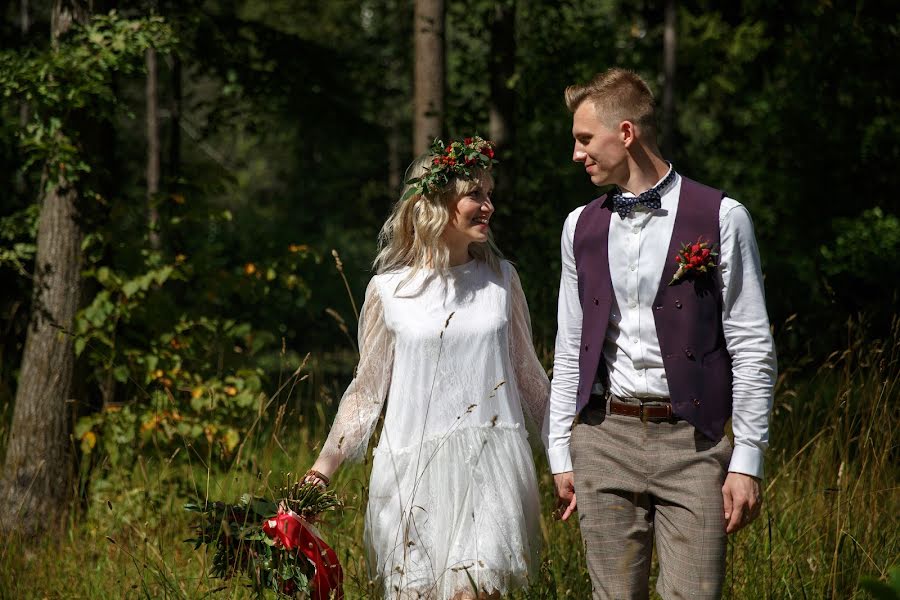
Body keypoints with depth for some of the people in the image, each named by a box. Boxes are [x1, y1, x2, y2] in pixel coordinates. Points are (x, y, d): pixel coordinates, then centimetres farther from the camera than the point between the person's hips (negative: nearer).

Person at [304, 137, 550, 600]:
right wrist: (324, 467, 6)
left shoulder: (501, 279, 7)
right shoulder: (389, 290, 2)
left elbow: (527, 375, 15)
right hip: (414, 467, 0)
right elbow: (368, 388, 10)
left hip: (490, 462, 0)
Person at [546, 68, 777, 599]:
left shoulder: (720, 218, -2)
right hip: (605, 439, 4)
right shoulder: (582, 227, 12)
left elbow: (752, 347, -3)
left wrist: (748, 461, -7)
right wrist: (561, 454, 11)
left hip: (692, 441, -4)